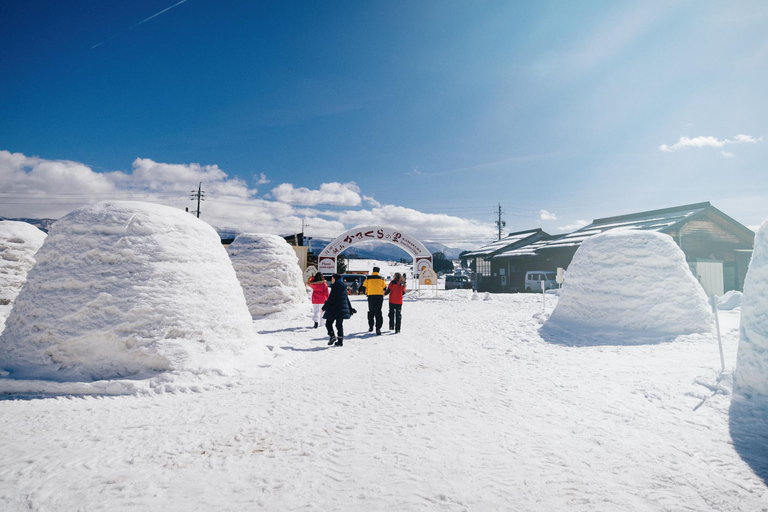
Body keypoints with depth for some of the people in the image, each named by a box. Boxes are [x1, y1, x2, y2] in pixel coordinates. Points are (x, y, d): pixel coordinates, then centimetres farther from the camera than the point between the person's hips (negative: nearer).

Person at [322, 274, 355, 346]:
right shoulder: (344, 287, 11)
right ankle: (340, 341, 8)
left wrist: (324, 308, -7)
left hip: (334, 309, -7)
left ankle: (332, 336, -12)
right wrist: (350, 309, 23)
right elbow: (347, 299, 17)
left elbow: (330, 299, -14)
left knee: (328, 323, 6)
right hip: (342, 310, 7)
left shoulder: (335, 287, -12)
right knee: (340, 325, 10)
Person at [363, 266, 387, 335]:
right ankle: (378, 328, -9)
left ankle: (371, 327, 20)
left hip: (371, 296, 0)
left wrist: (367, 293, 20)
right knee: (378, 312, 0)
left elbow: (364, 287, 3)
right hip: (380, 297, 0)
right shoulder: (381, 279, 4)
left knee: (371, 312, 17)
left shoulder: (368, 279, 3)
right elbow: (385, 288, 5)